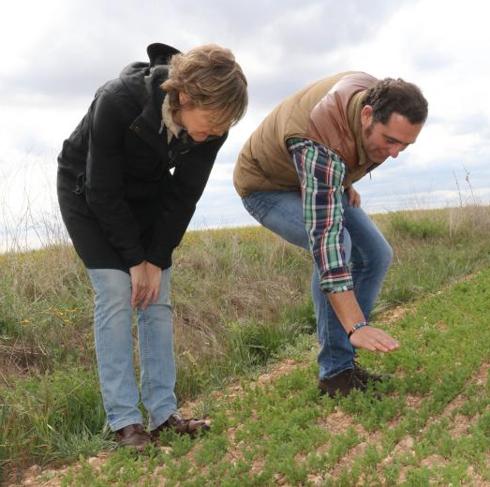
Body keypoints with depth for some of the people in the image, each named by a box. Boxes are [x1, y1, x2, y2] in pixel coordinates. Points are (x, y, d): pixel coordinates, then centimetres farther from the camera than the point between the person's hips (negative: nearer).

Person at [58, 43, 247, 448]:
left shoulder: (210, 123, -23)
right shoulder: (118, 102, -37)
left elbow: (183, 195, -13)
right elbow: (103, 192, -27)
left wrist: (157, 259, -14)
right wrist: (135, 258, -20)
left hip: (149, 195, 4)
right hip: (88, 192, -4)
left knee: (157, 297, -3)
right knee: (116, 293, -15)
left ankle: (163, 413, 3)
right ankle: (124, 420, -8)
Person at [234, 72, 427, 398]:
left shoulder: (376, 96, -19)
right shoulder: (318, 145, -43)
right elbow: (325, 236, -49)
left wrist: (347, 184, 1)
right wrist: (356, 326, -52)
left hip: (324, 179, 8)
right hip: (267, 186, -8)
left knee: (376, 255, -3)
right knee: (337, 244, -32)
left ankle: (344, 360, 6)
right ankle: (336, 371, -20)